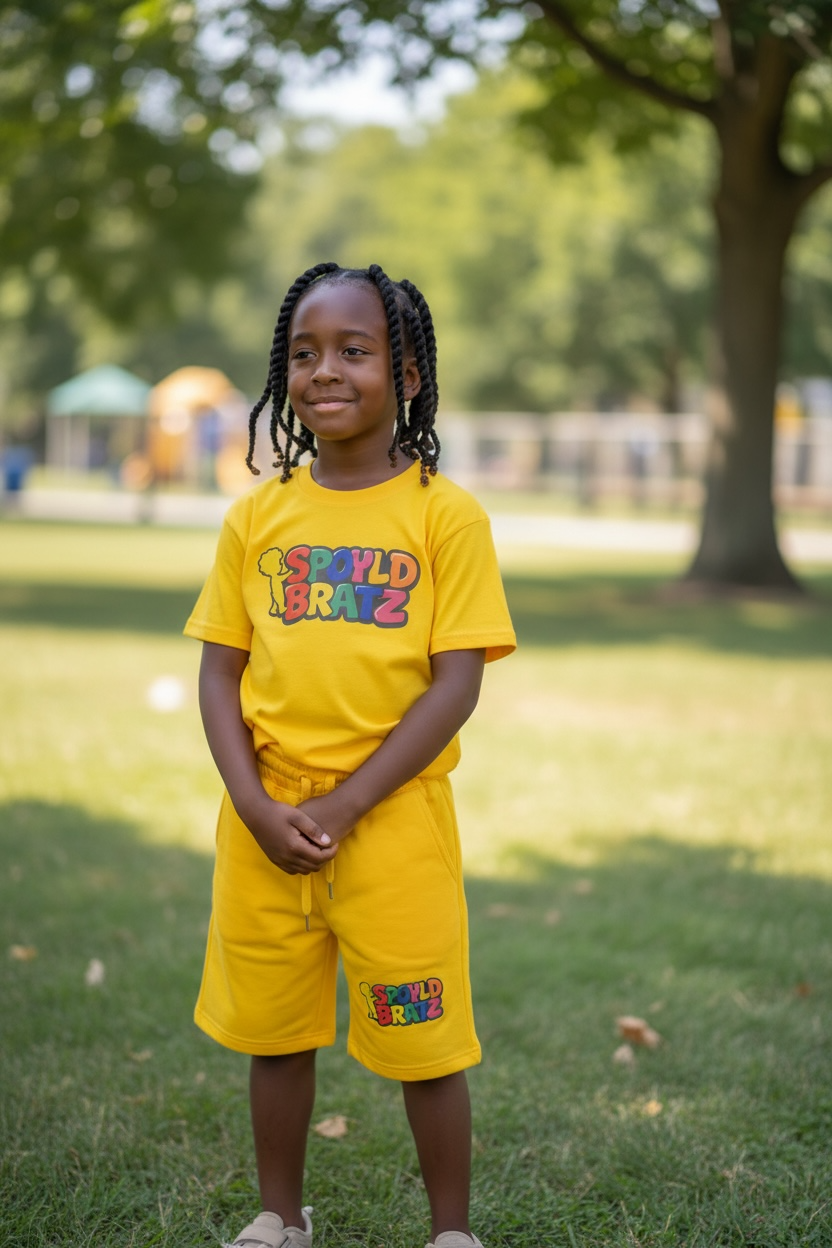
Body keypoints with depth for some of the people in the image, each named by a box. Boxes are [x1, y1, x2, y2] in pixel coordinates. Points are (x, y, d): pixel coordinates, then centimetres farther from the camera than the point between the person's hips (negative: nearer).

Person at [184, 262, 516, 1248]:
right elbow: (219, 671, 5)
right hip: (264, 823, 4)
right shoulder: (258, 515, 4)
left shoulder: (445, 515, -6)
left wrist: (343, 805, -15)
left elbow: (455, 684, -10)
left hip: (393, 814, -3)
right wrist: (257, 806, -9)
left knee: (424, 1041, 6)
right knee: (273, 1028, 16)